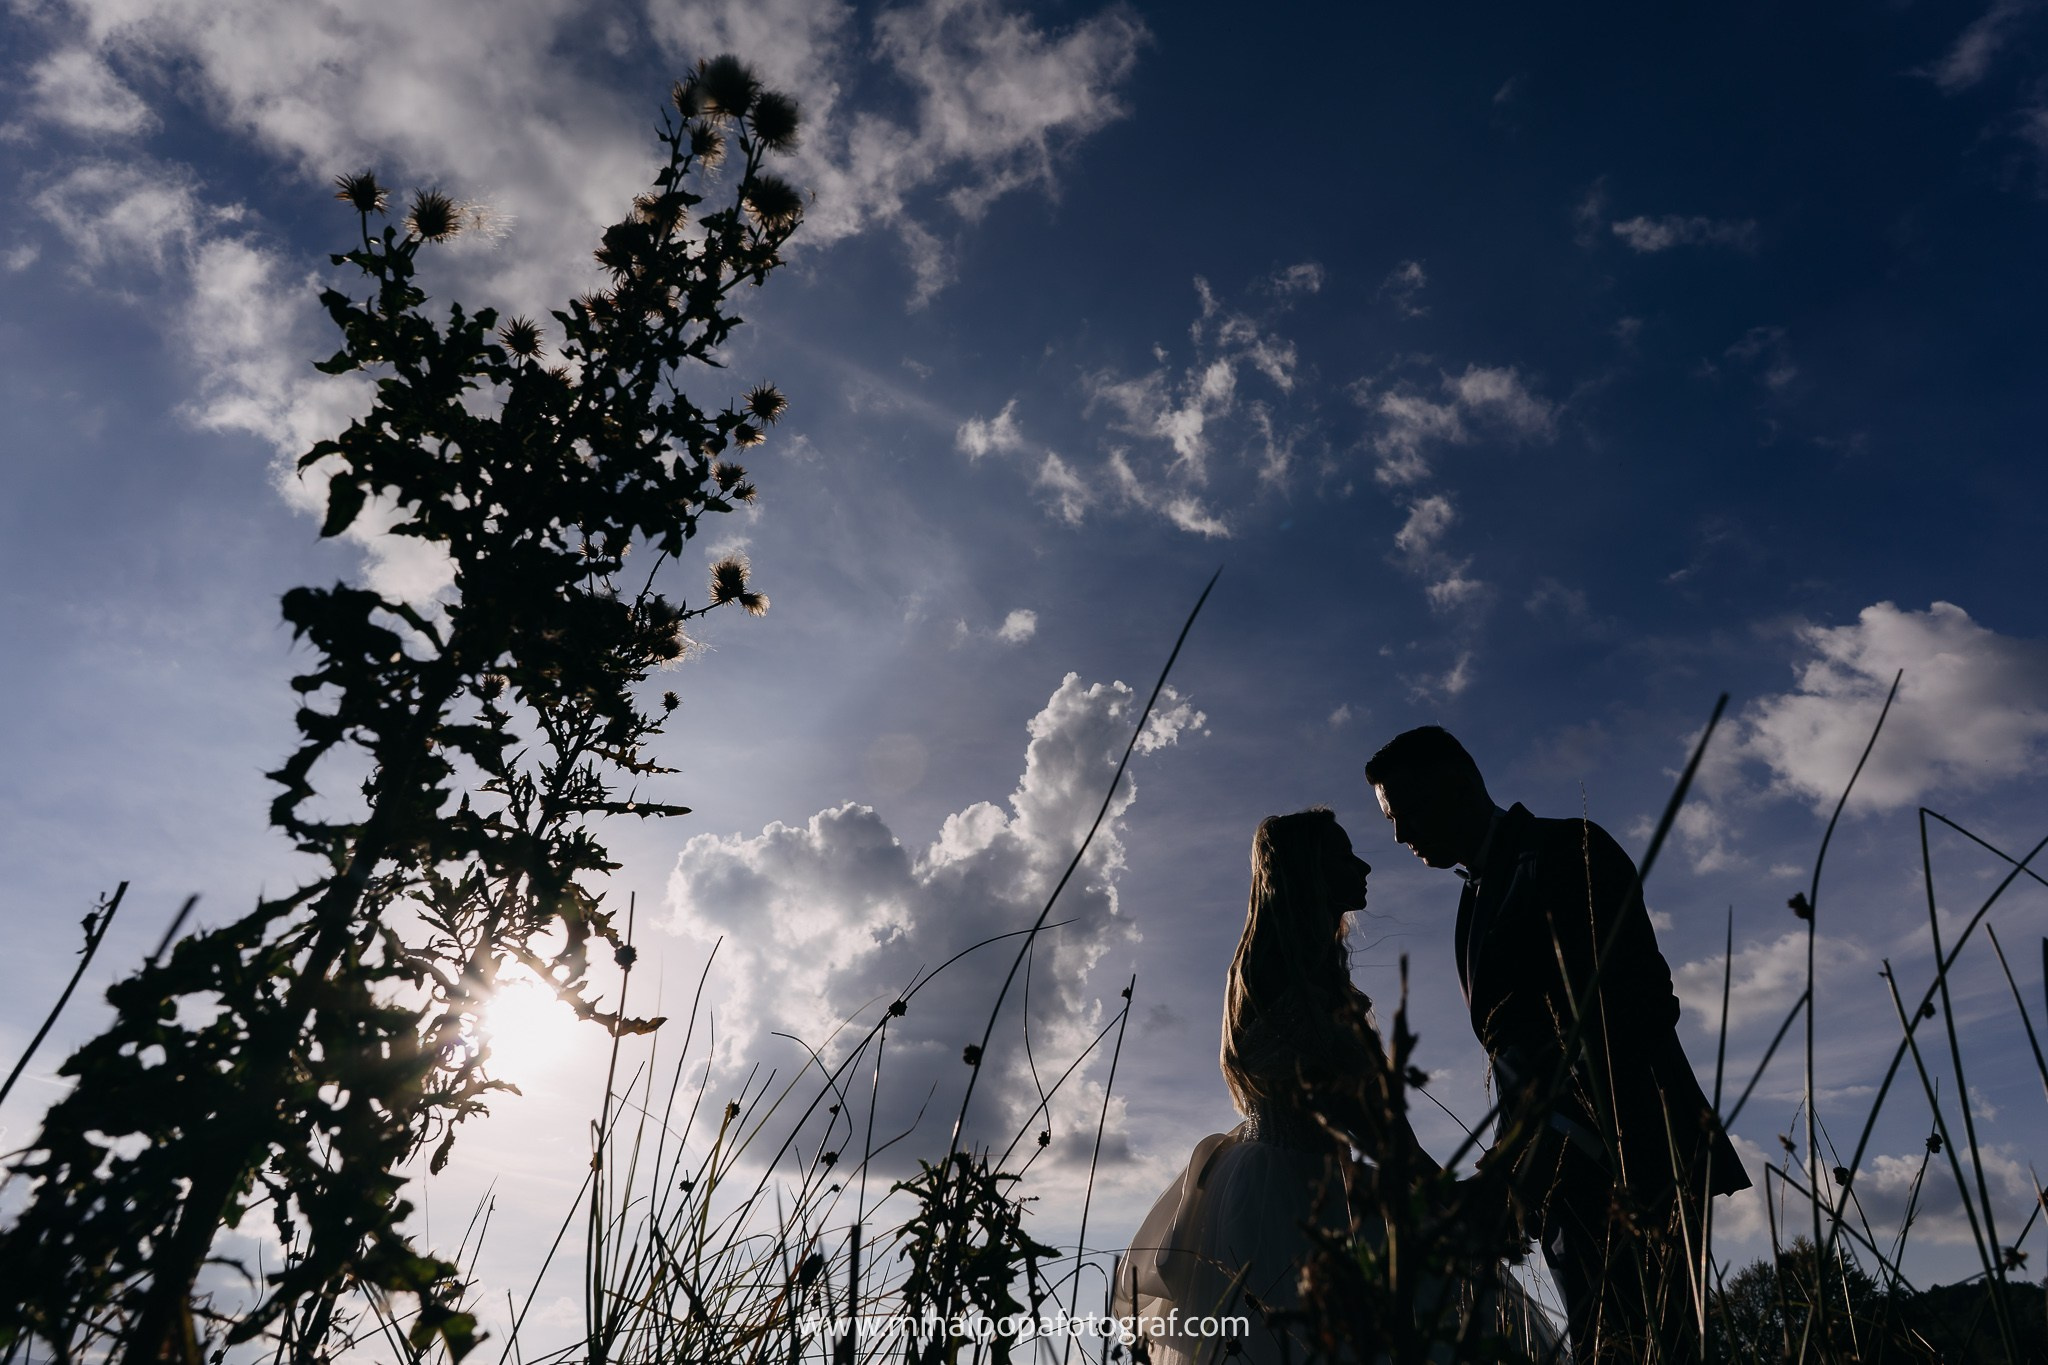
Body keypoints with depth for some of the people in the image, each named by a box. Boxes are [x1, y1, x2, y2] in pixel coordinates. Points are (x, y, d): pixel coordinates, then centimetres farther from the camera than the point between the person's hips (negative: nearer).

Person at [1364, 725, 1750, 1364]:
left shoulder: (1568, 851, -6)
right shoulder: (1478, 898, 17)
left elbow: (1635, 1009, -15)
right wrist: (1502, 1169, 6)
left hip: (1630, 1162, -7)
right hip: (1558, 1183, 7)